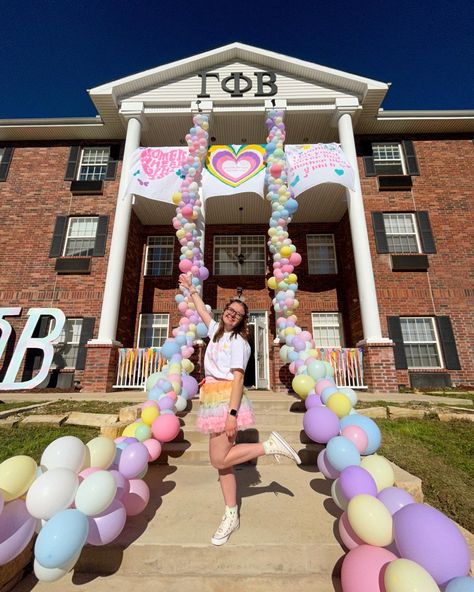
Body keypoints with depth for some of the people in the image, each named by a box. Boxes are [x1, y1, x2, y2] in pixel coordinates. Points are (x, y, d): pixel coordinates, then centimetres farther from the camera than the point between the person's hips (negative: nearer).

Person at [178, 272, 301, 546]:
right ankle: (231, 516, 22)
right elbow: (202, 310, 29)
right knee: (221, 459, 9)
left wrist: (232, 413, -21)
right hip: (213, 400, 7)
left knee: (220, 460, -7)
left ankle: (270, 445, 1)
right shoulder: (217, 331, 14)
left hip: (227, 399, -7)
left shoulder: (239, 342, -8)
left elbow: (238, 379, -15)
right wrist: (191, 288, 36)